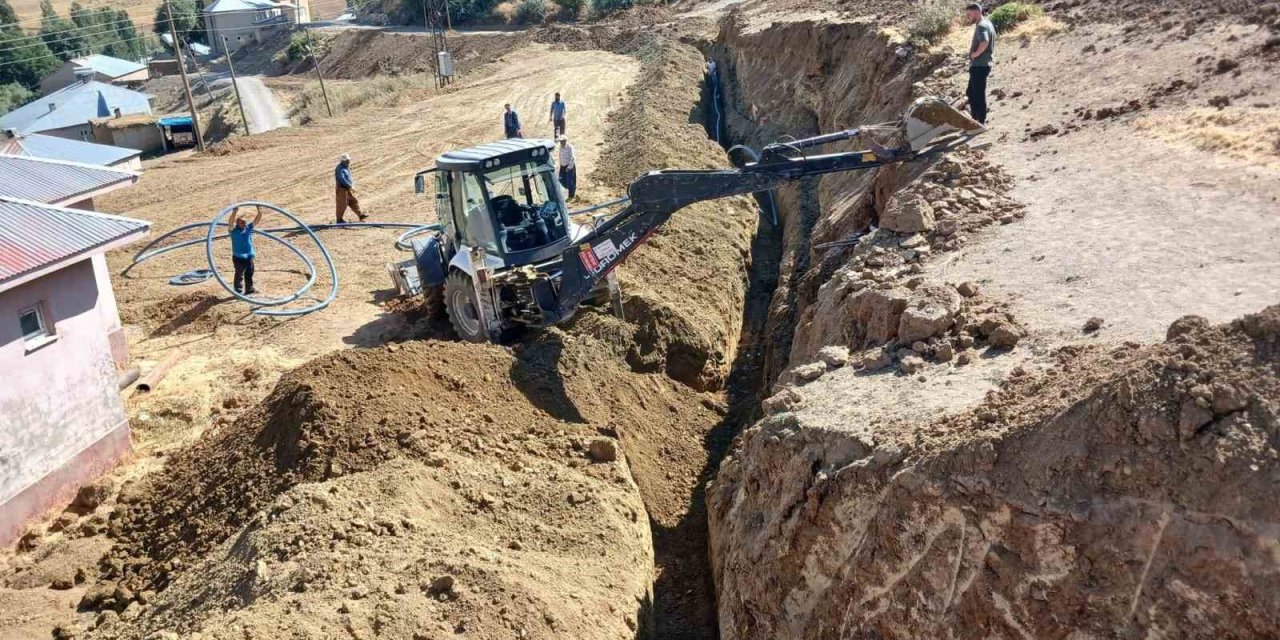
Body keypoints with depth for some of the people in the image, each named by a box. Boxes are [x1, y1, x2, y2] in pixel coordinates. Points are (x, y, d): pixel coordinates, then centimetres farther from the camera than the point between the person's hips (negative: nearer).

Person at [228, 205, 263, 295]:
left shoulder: (248, 227, 5)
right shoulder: (234, 230, -9)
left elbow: (256, 220, 0)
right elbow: (231, 221, -27)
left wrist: (260, 212, -16)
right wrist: (234, 212, -41)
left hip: (249, 256, 5)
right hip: (239, 257, -5)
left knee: (249, 274, 15)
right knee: (239, 275, 0)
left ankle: (249, 289, 27)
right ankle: (238, 291, 8)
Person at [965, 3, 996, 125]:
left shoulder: (981, 26, -16)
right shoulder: (988, 23, 16)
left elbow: (984, 42, -34)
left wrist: (975, 53, -20)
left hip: (979, 66, -10)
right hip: (981, 65, 10)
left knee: (978, 94, -5)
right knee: (971, 93, 18)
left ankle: (981, 122, 0)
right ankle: (975, 119, 25)